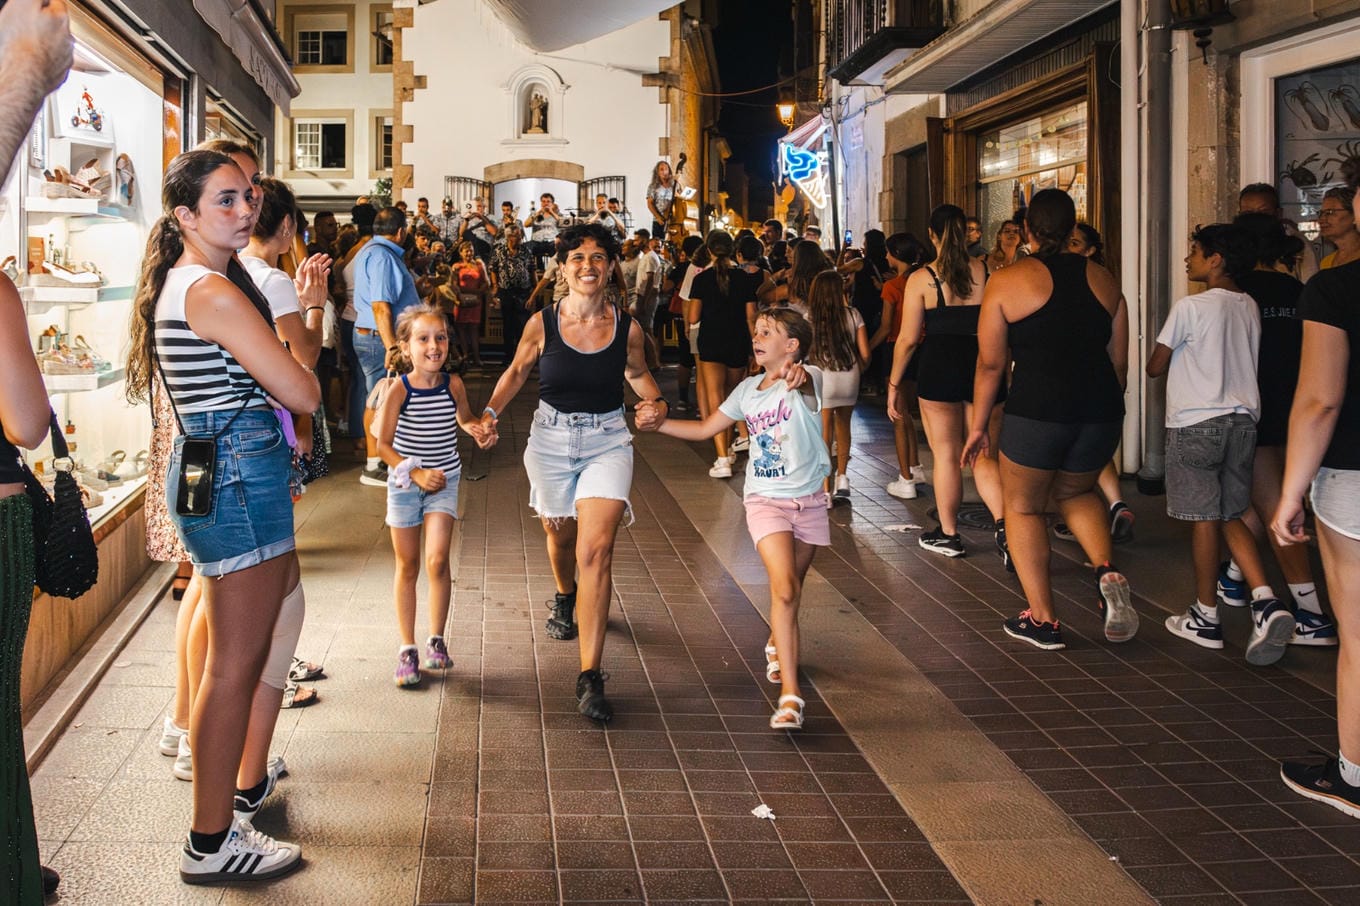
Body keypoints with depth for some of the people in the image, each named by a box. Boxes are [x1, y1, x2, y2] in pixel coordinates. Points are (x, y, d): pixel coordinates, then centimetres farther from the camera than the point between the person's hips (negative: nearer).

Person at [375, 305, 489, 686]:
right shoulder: (398, 389, -16)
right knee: (407, 567, 8)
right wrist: (417, 473, -22)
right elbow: (383, 445, -13)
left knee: (437, 561, -11)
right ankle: (407, 648, 18)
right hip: (405, 483, -1)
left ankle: (436, 640, 7)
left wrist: (476, 427, -8)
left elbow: (464, 418, 14)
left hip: (444, 482, 1)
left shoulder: (453, 384, -8)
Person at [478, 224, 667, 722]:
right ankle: (564, 597, 61)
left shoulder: (626, 327, -6)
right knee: (560, 532, 23)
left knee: (596, 547, -17)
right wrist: (491, 412, -7)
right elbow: (517, 371, 8)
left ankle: (590, 677, -17)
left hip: (607, 442, -2)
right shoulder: (542, 324, -8)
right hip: (551, 440, 2)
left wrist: (654, 403, -6)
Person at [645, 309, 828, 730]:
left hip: (809, 501, -1)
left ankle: (777, 645, 48)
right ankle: (790, 694, -17)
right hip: (766, 501, 1)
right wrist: (658, 422, 5)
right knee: (785, 589, -16)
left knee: (791, 588, 15)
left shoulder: (807, 379, -10)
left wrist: (797, 376, -61)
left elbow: (807, 388, -37)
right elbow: (704, 429, 14)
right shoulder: (748, 389, 4)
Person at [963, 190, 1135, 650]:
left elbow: (990, 363, -1)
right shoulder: (1103, 279, 10)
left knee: (1023, 507, 14)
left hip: (1036, 409, -4)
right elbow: (1119, 361, 13)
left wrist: (979, 424, 8)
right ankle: (1107, 573, 3)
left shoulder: (1007, 281, -2)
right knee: (1074, 491, 28)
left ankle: (1042, 619, 14)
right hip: (1101, 409, 5)